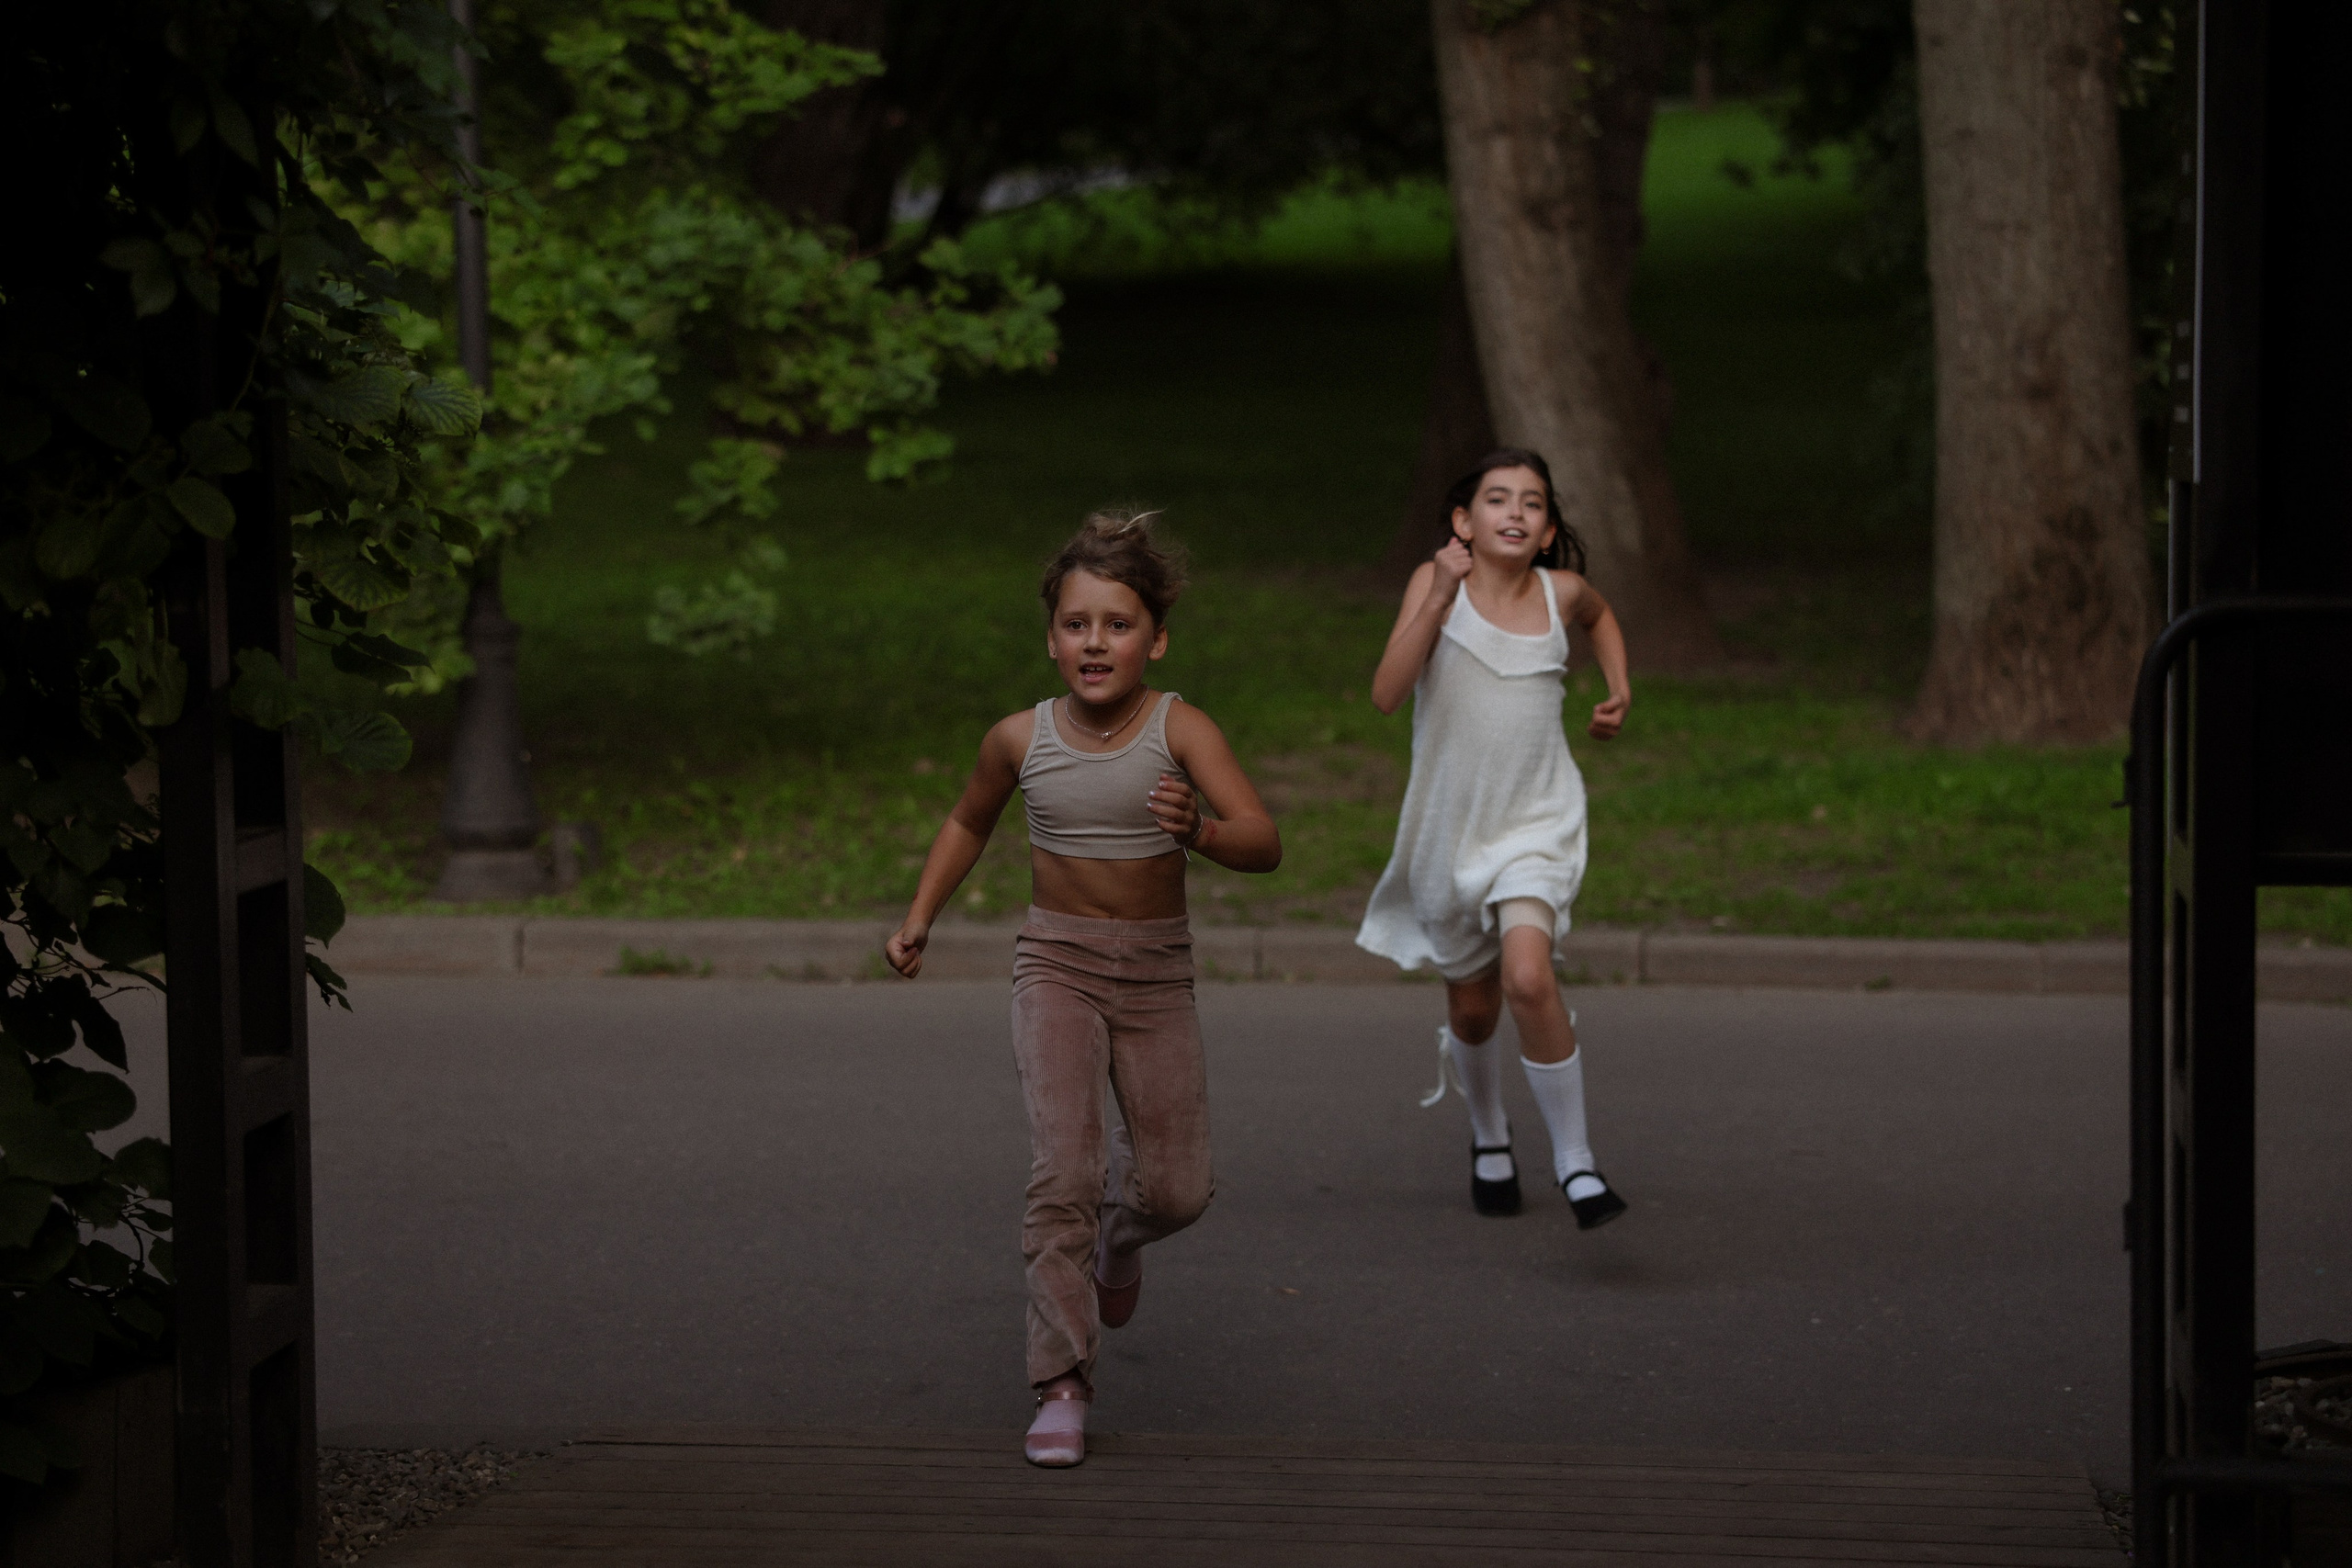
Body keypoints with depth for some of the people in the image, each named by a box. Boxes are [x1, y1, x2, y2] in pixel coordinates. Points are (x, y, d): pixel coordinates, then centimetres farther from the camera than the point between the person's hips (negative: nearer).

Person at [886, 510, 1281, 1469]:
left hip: (1156, 970, 0)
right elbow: (970, 822, 16)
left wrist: (1198, 830, -46)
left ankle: (1118, 1232, 43)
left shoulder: (1180, 730, -15)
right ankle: (1062, 1389, -12)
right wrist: (919, 919, 9)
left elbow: (1264, 844, -27)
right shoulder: (1022, 740, -7)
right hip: (1057, 964, 0)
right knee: (1062, 1170, -17)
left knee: (1177, 1192, 5)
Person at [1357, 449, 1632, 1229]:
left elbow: (1600, 614, 26)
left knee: (1528, 978, -24)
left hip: (1537, 821, -1)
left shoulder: (1560, 592, -1)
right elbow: (1387, 692, -21)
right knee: (1472, 1005, 15)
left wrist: (1617, 691, 11)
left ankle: (1574, 1158, -12)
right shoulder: (1435, 583, -7)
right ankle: (1488, 1134, 45)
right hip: (1451, 824, 1)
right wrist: (1440, 597, -28)